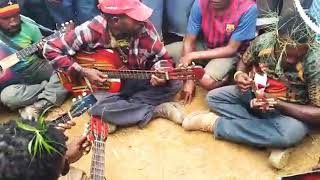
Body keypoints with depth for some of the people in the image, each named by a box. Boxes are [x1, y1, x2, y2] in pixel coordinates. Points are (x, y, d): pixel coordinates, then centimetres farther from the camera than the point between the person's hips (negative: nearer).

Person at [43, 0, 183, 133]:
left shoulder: (145, 28, -16)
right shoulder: (91, 31, -22)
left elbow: (163, 58, -4)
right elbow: (51, 49, -15)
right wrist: (82, 71, -22)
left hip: (137, 82, 3)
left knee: (175, 83, -19)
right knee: (105, 108, -35)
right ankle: (159, 110, -16)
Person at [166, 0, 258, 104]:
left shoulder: (248, 8, -27)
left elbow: (231, 49, -21)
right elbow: (189, 41, -14)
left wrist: (193, 55, -25)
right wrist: (189, 79, -19)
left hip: (229, 53, -4)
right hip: (205, 46, 4)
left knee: (207, 81, -33)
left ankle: (225, 77, 0)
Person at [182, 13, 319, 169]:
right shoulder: (264, 41, -17)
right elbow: (244, 62, 4)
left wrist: (274, 103, -34)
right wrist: (239, 75, -20)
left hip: (291, 110, -4)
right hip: (256, 94, 5)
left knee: (293, 132, -38)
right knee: (213, 97, -11)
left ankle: (215, 123, -22)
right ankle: (270, 139, -20)